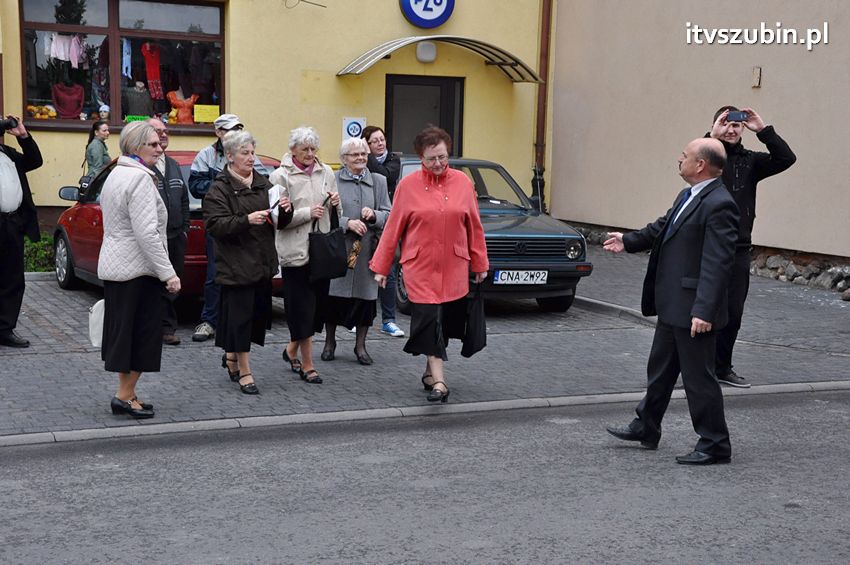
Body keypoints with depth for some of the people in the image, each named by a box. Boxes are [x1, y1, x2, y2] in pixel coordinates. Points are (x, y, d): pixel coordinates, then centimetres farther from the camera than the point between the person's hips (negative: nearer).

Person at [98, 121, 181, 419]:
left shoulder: (116, 174, 15)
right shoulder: (140, 178, -17)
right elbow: (147, 232, -23)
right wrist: (168, 272, -22)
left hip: (113, 267, 10)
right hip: (138, 270, -10)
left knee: (124, 332, 13)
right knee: (143, 333, -2)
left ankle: (125, 393, 20)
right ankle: (125, 395, 2)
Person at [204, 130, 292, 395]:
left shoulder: (262, 183, 14)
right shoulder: (220, 189, -7)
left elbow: (278, 221, 18)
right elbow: (215, 225, -17)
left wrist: (285, 210, -5)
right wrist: (247, 220, -27)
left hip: (262, 262, 7)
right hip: (236, 264, -7)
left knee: (258, 313, 11)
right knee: (240, 315, -3)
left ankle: (231, 356, 32)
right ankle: (244, 372, 6)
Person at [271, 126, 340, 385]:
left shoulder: (326, 172, 11)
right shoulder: (281, 176, -5)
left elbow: (336, 214, 20)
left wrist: (335, 203, -2)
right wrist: (307, 213, -18)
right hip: (296, 250, -5)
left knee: (317, 304, 11)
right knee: (302, 307, -2)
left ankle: (292, 349, 31)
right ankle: (307, 364, 6)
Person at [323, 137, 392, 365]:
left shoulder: (378, 181, 10)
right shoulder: (332, 180, 0)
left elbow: (389, 215, 9)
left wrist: (374, 215, -11)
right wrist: (347, 223, -17)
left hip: (367, 250, 2)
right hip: (337, 249, -2)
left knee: (365, 298, 6)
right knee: (334, 297, 4)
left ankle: (360, 345, 19)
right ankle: (330, 342, 22)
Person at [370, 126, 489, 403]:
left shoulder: (463, 182, 3)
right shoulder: (408, 185, -2)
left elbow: (474, 226, 10)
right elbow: (393, 228, 3)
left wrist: (479, 264, 12)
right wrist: (381, 266, 4)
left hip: (454, 267, 2)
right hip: (420, 266, -2)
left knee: (446, 320, 9)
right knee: (430, 319, -8)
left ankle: (430, 372, 28)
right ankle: (438, 381, -9)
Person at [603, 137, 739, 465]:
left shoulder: (719, 204, -21)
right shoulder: (688, 196, 9)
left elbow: (717, 263, -25)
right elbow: (663, 228, 25)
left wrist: (703, 311, -28)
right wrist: (628, 242, 19)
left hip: (693, 310, -10)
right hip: (672, 304, 10)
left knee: (698, 377, 1)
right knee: (660, 368, 21)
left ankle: (715, 446, 14)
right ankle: (646, 429, 36)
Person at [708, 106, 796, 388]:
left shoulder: (750, 161, 8)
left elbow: (786, 159, -5)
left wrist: (763, 131, -13)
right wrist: (712, 137, -28)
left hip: (740, 250, 4)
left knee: (733, 313, 9)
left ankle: (721, 367, 22)